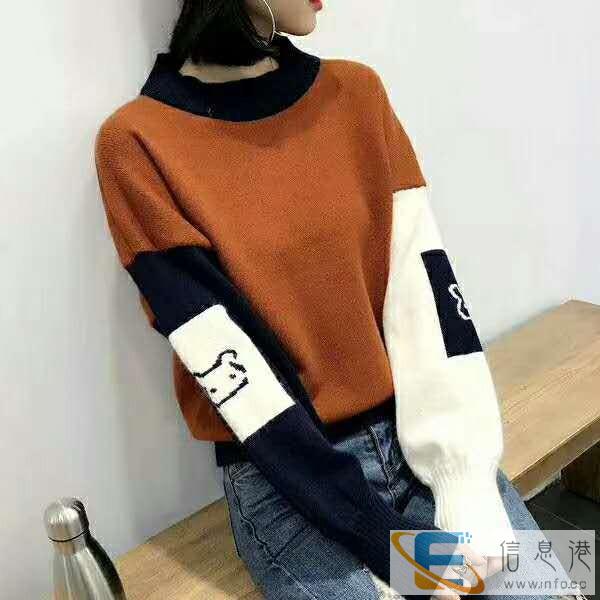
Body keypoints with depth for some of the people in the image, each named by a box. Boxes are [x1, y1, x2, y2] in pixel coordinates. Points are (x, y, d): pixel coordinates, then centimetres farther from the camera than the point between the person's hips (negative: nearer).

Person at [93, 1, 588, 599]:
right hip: (283, 481, -3)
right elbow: (226, 362, -15)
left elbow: (423, 285, -5)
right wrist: (387, 542, -15)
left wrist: (465, 481, -11)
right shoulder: (138, 143, -10)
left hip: (420, 433, 4)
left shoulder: (357, 91, 2)